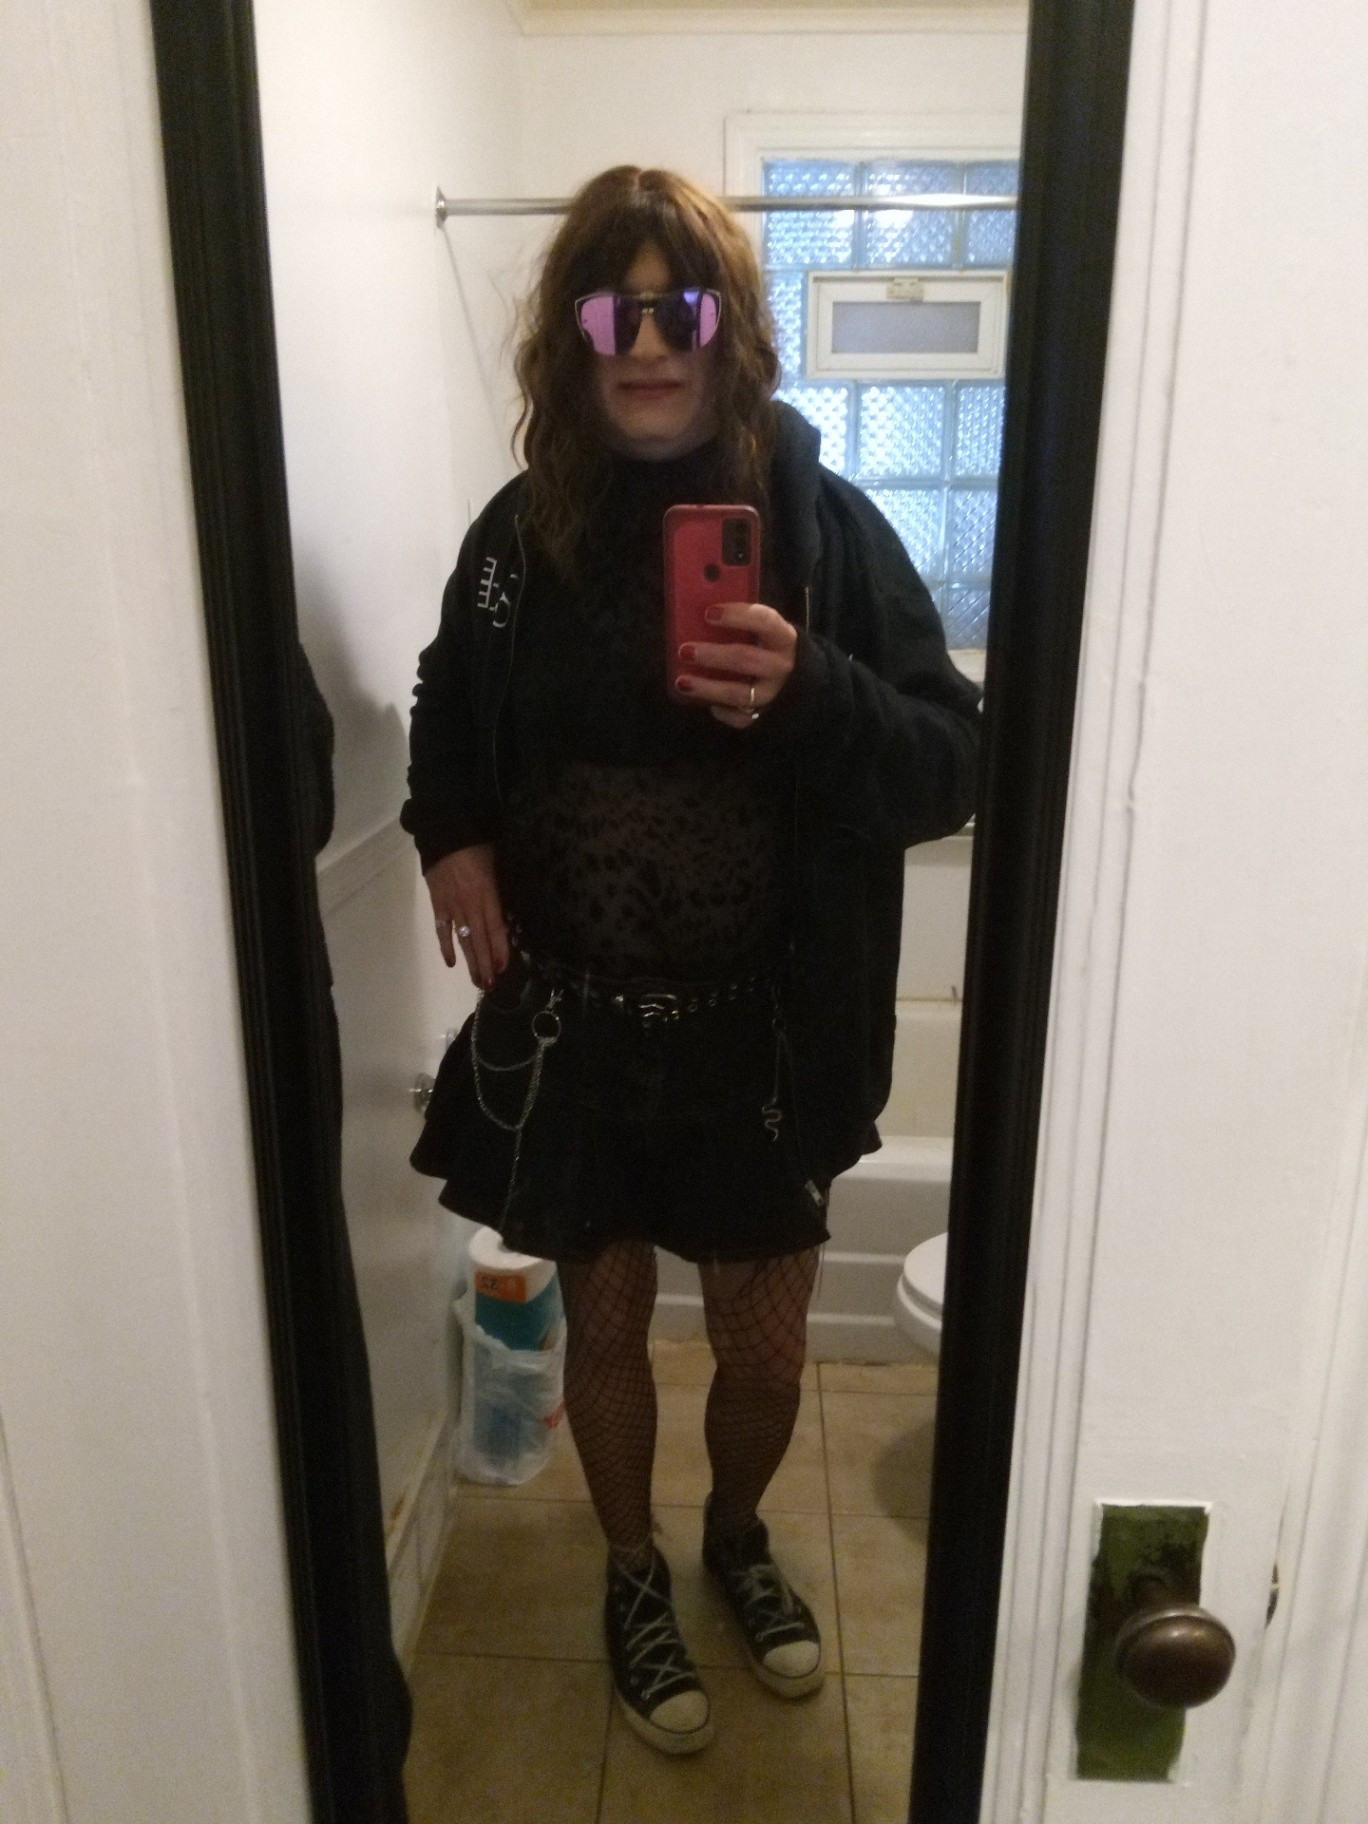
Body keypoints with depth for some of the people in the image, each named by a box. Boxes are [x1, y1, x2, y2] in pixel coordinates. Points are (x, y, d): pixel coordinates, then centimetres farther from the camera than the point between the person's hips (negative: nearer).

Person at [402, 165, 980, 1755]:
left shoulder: (820, 524, -9)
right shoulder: (521, 532, -3)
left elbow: (951, 766, -11)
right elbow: (449, 717, 13)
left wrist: (806, 695, -30)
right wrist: (448, 835, -7)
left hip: (761, 1032, -1)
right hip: (572, 1027, 1)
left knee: (765, 1344, 16)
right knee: (603, 1324, 18)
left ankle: (738, 1534, 51)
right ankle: (634, 1574, 48)